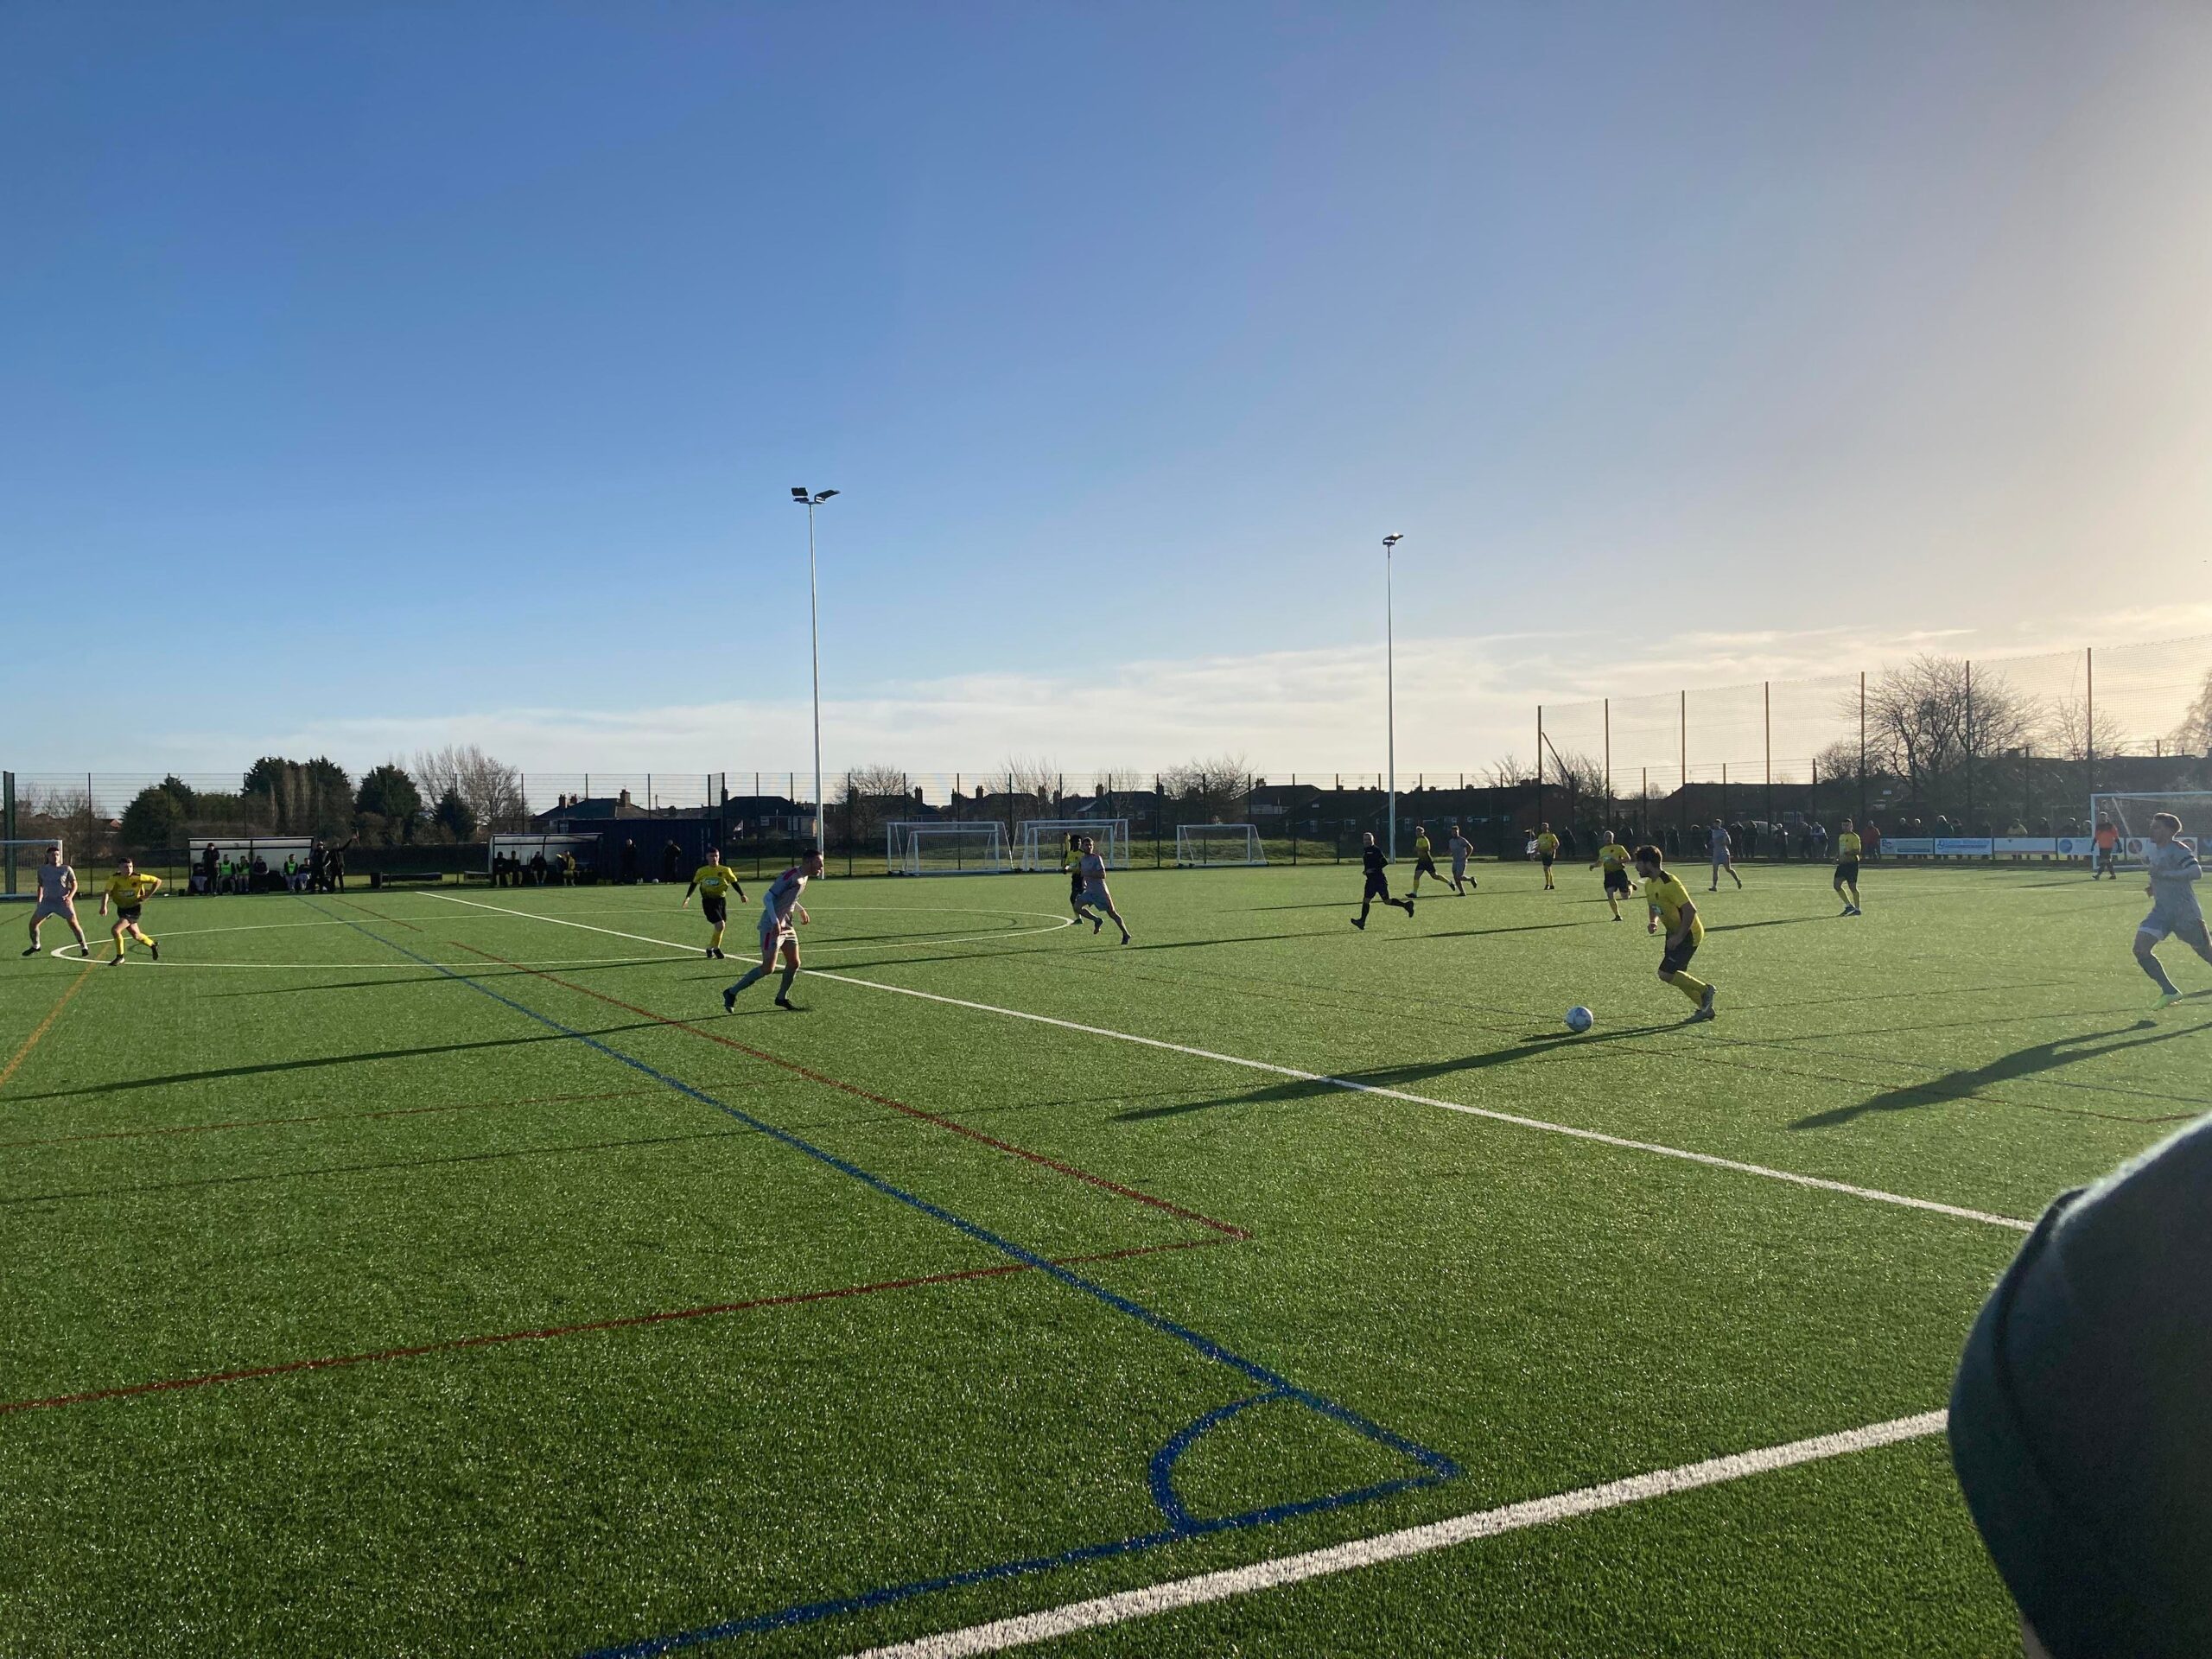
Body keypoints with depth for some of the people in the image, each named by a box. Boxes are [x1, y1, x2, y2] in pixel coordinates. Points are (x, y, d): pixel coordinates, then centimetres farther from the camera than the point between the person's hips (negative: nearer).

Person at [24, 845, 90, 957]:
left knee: (73, 923, -14)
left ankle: (84, 947, -2)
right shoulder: (42, 869, 5)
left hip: (63, 901, -4)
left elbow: (74, 885, 0)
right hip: (47, 901, 4)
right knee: (33, 923, 3)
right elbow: (40, 885, 19)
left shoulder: (66, 869, -3)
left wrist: (70, 897, -15)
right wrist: (39, 901, 15)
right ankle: (35, 946, 25)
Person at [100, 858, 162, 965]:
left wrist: (147, 896, -14)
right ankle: (153, 946, 45)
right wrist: (104, 906, -45)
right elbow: (107, 892, -27)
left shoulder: (137, 878, -20)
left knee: (116, 930, -20)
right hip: (121, 909, 4)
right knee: (135, 935, 16)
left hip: (133, 909, -4)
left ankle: (120, 958, -3)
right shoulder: (114, 878, -15)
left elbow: (158, 881, -11)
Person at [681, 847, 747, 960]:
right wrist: (688, 897, 8)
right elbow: (694, 884, 13)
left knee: (720, 927, 7)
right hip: (708, 902, -3)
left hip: (721, 900, 3)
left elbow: (734, 883, 3)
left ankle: (710, 948, 31)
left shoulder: (725, 870, -1)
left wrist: (742, 895, -9)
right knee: (720, 925, -18)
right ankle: (716, 948, 4)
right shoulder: (701, 871, 0)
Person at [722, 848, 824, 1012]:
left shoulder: (804, 876, 9)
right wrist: (775, 922, -29)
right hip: (772, 927, -9)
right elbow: (768, 898, -23)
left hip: (786, 925, 9)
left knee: (794, 963, 9)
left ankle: (782, 998, 26)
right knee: (767, 968, -10)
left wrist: (801, 910, 20)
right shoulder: (791, 876, -20)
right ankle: (731, 993, 1)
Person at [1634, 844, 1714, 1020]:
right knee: (1677, 975, 11)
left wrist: (1679, 937, -26)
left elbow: (1690, 910, -29)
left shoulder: (1669, 883, -26)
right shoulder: (1649, 884, 4)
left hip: (1688, 934, -10)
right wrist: (1654, 922, -2)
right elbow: (1656, 908, 19)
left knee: (1665, 973, -14)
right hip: (1674, 932, 10)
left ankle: (1705, 990, 4)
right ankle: (1705, 1008, 23)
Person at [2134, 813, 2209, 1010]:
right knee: (2140, 949, -10)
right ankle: (2170, 992, -3)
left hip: (2186, 912, -7)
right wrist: (2154, 885, 9)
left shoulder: (2178, 850, -15)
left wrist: (2164, 874, -31)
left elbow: (2196, 871, -30)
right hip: (2162, 911, 7)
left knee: (2207, 953, 6)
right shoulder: (2151, 851, 9)